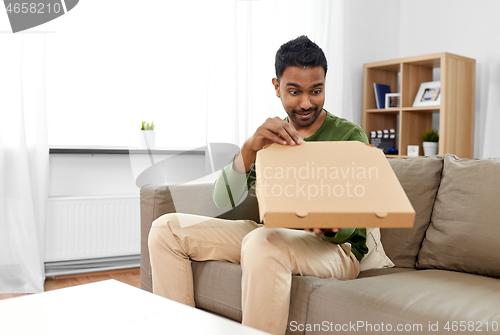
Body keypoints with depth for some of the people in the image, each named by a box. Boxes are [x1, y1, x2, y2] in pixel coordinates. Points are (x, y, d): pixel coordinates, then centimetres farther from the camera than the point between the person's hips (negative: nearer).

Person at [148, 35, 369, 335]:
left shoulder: (350, 136, -3)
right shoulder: (269, 137, 9)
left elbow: (350, 225, -8)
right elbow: (225, 203, -6)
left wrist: (329, 227, -33)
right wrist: (250, 148, -24)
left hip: (335, 247, -5)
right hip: (272, 235, 5)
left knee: (263, 240, -39)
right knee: (167, 228, -5)